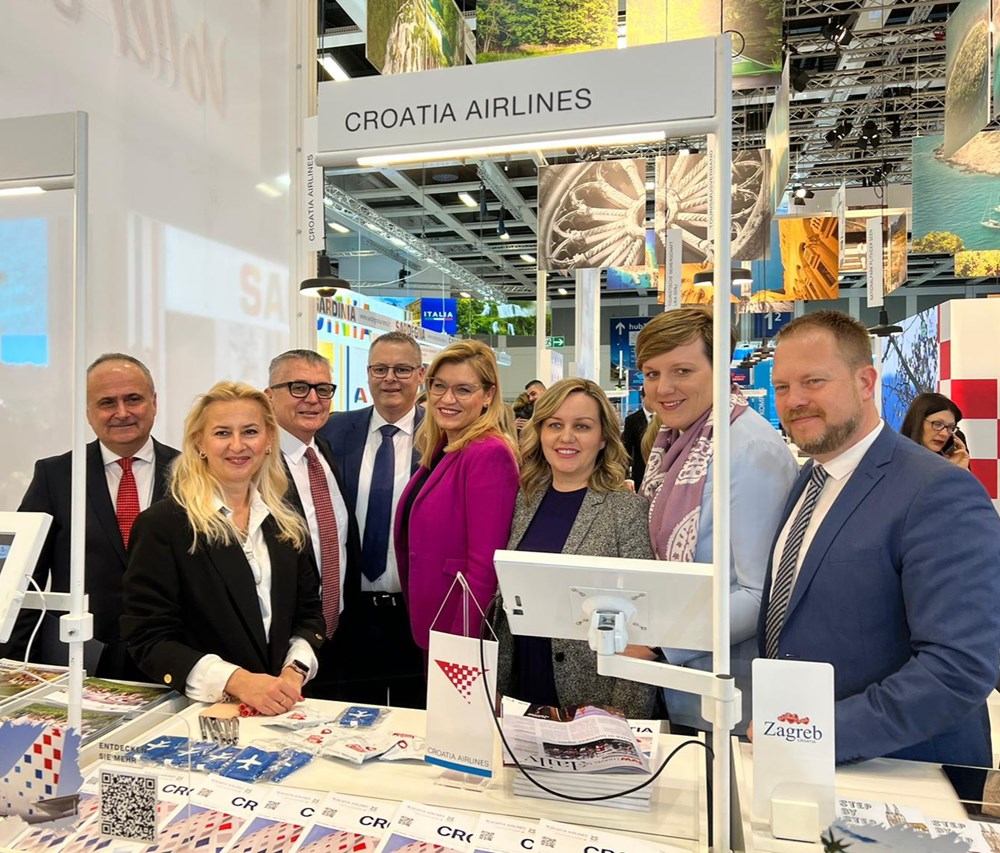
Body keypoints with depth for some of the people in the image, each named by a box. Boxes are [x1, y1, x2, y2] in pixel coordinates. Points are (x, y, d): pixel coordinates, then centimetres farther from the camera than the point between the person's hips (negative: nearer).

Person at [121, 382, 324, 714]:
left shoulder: (289, 524, 8)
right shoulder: (162, 524, -5)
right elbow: (149, 638, -8)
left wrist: (295, 672, -6)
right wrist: (237, 680, -20)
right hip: (197, 710, -2)